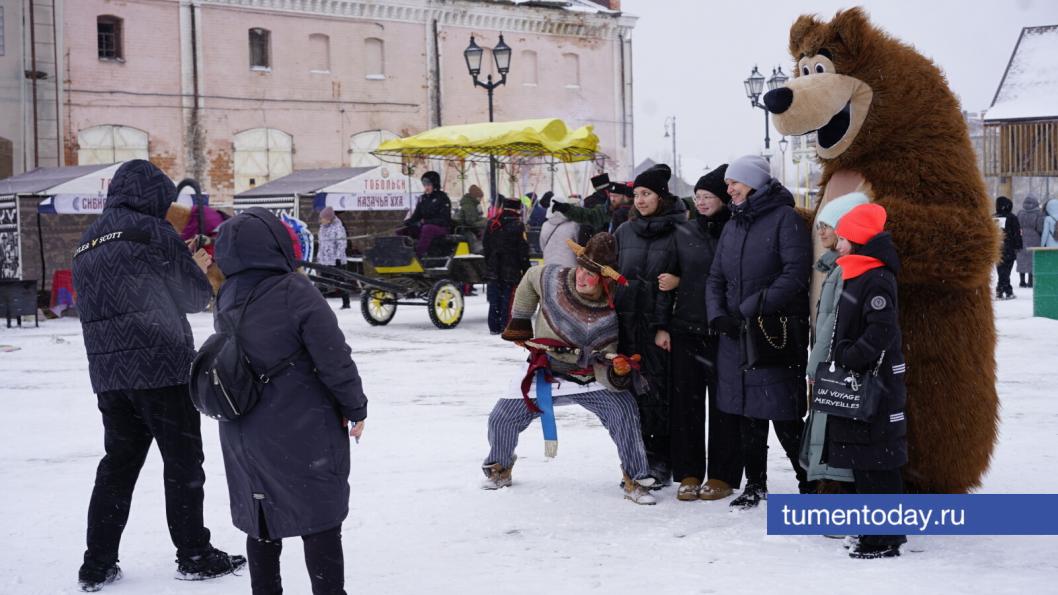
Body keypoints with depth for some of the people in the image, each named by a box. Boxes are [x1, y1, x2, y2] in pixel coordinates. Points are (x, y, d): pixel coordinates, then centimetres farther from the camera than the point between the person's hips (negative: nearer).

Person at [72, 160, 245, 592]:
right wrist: (197, 272, 20)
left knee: (118, 463, 12)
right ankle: (194, 556, 9)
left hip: (108, 373, 7)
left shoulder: (87, 244, 16)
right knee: (183, 462, 3)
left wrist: (185, 266, 21)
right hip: (162, 366, -7)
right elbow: (196, 297, -3)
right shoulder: (151, 232, -7)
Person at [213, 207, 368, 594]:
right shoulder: (294, 292, -19)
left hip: (244, 436, 7)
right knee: (320, 519, 5)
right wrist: (355, 406, -6)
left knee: (262, 521, 18)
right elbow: (334, 358, -17)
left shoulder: (228, 300, 2)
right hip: (302, 432, -6)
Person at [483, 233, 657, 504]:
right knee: (502, 418, -2)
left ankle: (635, 479, -8)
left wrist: (617, 372, -41)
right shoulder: (552, 279, -18)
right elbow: (530, 280, 8)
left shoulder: (611, 315, -22)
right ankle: (499, 467, 30)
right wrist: (519, 323, 12)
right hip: (545, 373, 2)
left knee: (623, 410, -24)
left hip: (590, 379, -2)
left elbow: (604, 367, -18)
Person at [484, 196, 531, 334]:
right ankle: (506, 326, -4)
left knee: (494, 300, 9)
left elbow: (486, 246, 15)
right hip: (511, 270, -5)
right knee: (507, 299, -3)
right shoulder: (518, 225, -10)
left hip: (493, 269, 5)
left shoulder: (491, 224, 8)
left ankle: (494, 327, 12)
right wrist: (525, 269, -2)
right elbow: (523, 250, -9)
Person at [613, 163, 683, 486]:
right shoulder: (624, 232, 14)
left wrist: (664, 326, -15)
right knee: (632, 391, 6)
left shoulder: (677, 233, -2)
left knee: (659, 390, -4)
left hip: (660, 325, -4)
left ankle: (661, 464, 4)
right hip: (626, 323, 5)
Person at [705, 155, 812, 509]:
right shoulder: (733, 225, 16)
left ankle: (809, 483, 8)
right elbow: (716, 278, 16)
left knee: (784, 416, -6)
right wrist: (718, 315, -3)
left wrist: (750, 308, -17)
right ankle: (755, 484, 22)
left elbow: (795, 274, -16)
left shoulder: (784, 218, -6)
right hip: (735, 334, 7)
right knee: (747, 413, 10)